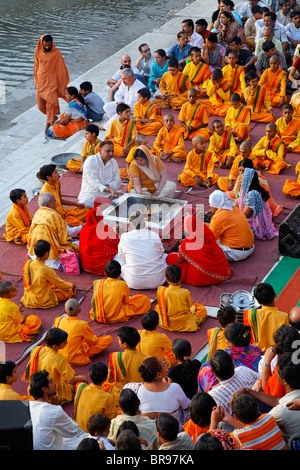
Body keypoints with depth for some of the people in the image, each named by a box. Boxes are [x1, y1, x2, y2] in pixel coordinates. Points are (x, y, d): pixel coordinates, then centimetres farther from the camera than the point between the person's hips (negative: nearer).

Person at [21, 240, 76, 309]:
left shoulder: (28, 263, -7)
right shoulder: (47, 270, -25)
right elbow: (59, 283, -8)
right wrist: (71, 286, 12)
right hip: (42, 302, -6)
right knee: (69, 290, 7)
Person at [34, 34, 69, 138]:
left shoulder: (56, 53, -10)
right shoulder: (37, 51, 0)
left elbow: (60, 69, -5)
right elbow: (36, 66, 11)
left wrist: (60, 85, -3)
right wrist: (36, 81, 14)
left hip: (51, 82, -4)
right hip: (41, 81, 4)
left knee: (50, 103, -9)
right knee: (40, 105, 7)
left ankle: (48, 126, -1)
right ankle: (53, 117, 34)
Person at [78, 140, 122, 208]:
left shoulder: (113, 162, 12)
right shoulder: (90, 161, -7)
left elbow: (117, 181, 12)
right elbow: (93, 181, -18)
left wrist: (108, 185, -13)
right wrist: (108, 189, -32)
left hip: (107, 195, 5)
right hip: (90, 195, -5)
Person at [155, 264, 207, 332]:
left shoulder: (162, 291, -19)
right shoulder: (185, 292, -22)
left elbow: (162, 307, -2)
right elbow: (189, 307, -6)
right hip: (183, 324, -1)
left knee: (157, 307, 30)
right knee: (203, 309, 18)